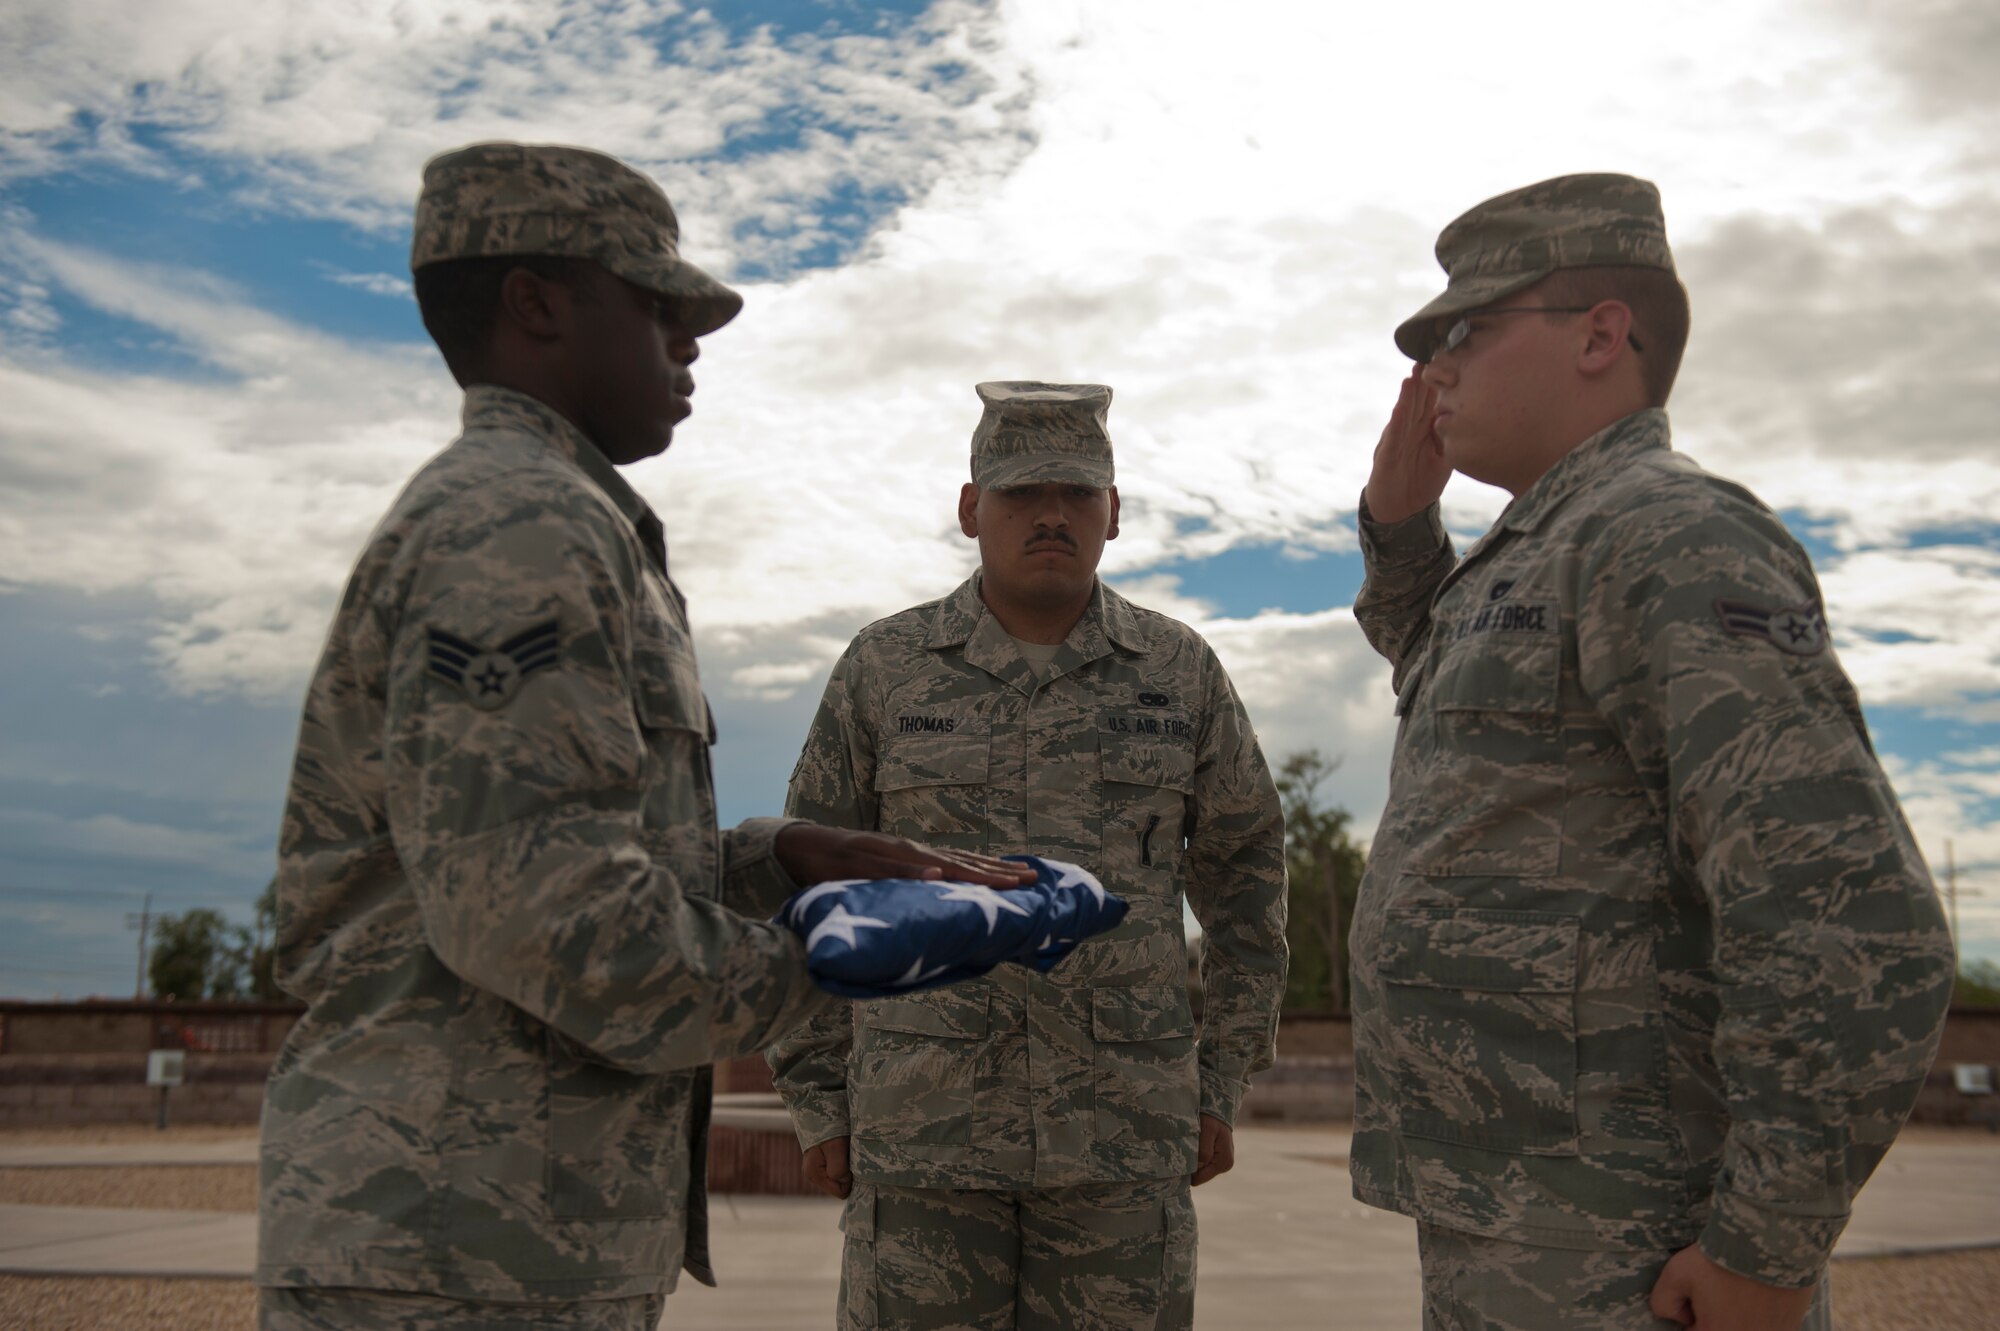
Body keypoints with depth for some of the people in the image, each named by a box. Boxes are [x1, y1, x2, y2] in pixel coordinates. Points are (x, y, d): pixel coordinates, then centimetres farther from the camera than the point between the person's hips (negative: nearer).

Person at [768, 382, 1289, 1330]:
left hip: (1121, 1125, 1)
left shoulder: (1179, 672, 2)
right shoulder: (883, 669, -1)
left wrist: (1222, 1083, 6)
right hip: (928, 1118, 0)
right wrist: (818, 1101, 2)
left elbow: (1241, 868, 10)